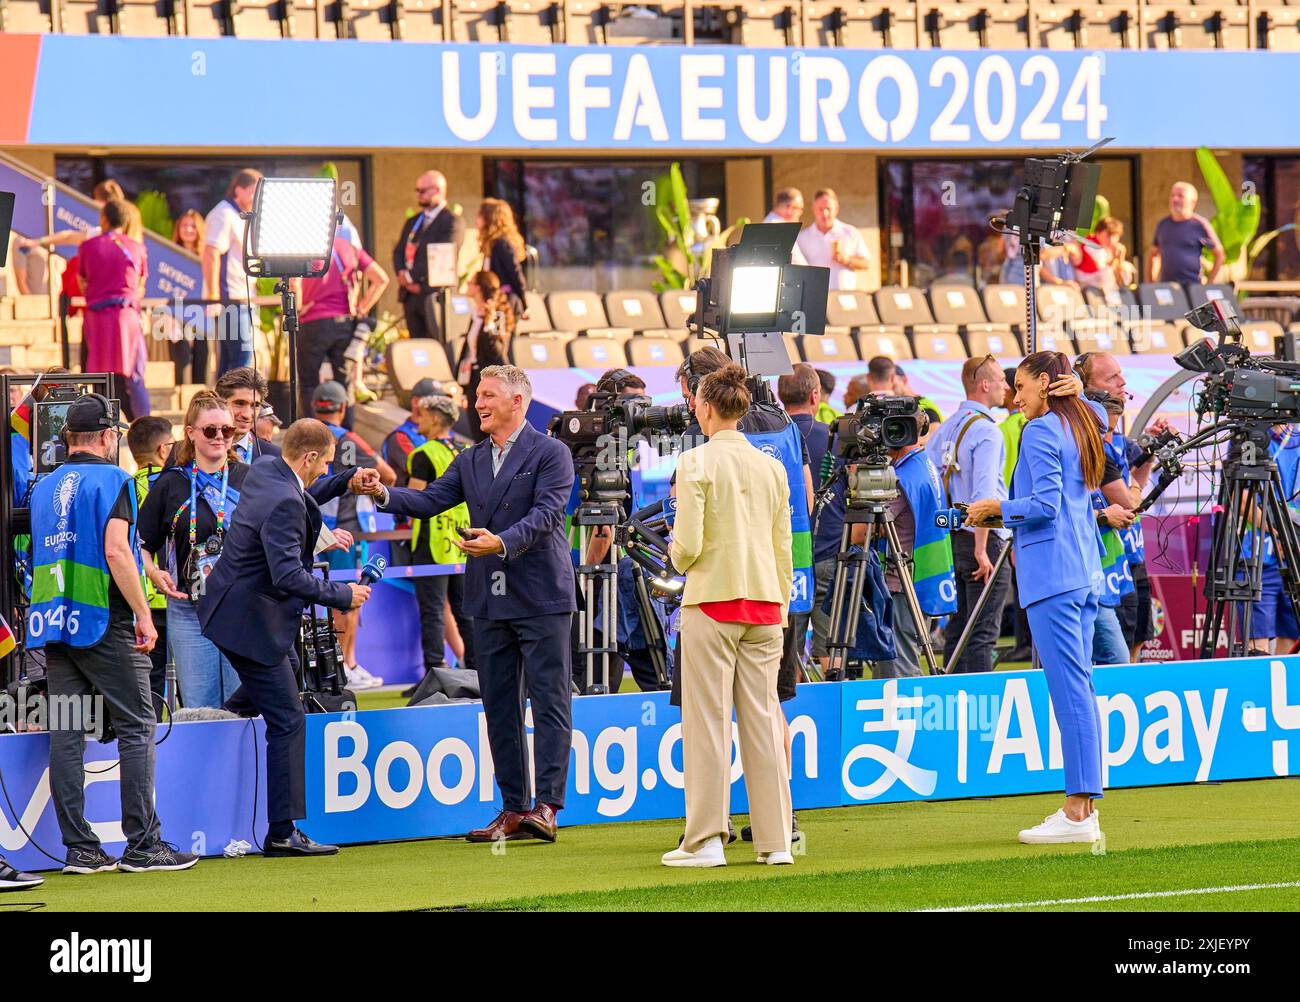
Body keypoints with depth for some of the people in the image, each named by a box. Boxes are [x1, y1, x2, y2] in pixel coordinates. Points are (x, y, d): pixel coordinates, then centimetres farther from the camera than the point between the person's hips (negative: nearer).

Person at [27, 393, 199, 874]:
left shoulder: (44, 487, 15)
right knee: (136, 728, -1)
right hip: (105, 623, -6)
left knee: (66, 734, 3)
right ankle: (142, 845, -4)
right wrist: (144, 614, -13)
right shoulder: (111, 479, -6)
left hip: (53, 623, 7)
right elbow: (115, 551, -16)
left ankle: (79, 847, 1)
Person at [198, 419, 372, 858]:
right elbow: (288, 576, -31)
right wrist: (343, 595, -21)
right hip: (250, 623, -10)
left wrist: (345, 481, 21)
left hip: (228, 606, 10)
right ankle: (283, 833, -4)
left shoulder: (264, 471, 5)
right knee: (287, 721, -5)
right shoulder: (284, 504, -25)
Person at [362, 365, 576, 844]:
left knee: (549, 702, -6)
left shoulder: (551, 454, -4)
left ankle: (547, 806, -10)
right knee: (499, 708, 7)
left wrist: (502, 542, -30)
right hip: (490, 602, 7)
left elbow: (545, 514, -16)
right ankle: (512, 809, 12)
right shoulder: (470, 462, 15)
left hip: (540, 597, -7)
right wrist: (385, 494, -9)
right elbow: (430, 501, 7)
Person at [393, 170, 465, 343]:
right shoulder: (412, 222, 22)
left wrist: (411, 276, -11)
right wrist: (402, 275, -4)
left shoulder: (452, 222, -4)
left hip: (433, 294, -7)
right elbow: (398, 252, 17)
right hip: (410, 295, 7)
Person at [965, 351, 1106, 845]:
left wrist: (998, 508, -2)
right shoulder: (1079, 428, 18)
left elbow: (1044, 504, -17)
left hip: (1051, 575, -9)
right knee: (1079, 688, 10)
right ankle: (1083, 806, 10)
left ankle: (1077, 813, -12)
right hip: (1084, 571, 9)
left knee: (1068, 688, -10)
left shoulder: (1040, 431, -9)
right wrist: (1003, 516, 22)